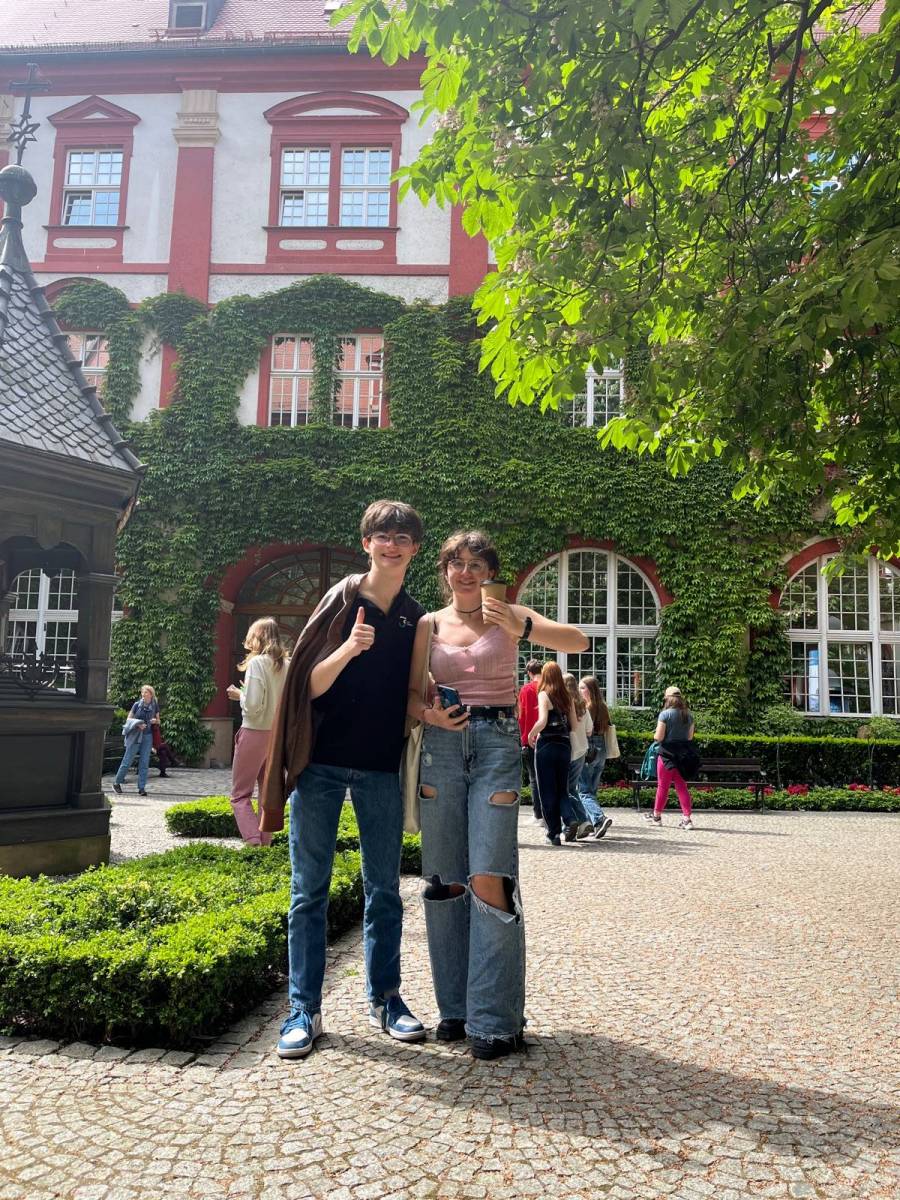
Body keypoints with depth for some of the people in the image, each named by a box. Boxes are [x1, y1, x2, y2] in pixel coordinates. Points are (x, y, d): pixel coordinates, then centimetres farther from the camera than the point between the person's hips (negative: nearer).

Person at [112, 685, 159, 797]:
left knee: (144, 762, 0)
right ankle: (116, 782, 16)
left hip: (147, 736, 2)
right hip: (135, 736, -2)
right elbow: (129, 719, 3)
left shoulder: (155, 706, 5)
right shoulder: (137, 705, -1)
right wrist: (137, 724, -15)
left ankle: (141, 788, 5)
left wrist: (155, 721, -8)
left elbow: (158, 721, 15)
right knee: (127, 760, 1)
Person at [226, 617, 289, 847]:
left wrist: (239, 695, 0)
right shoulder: (286, 665, 4)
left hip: (255, 734, -6)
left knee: (240, 795, 3)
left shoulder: (256, 663, -13)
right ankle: (265, 843, 12)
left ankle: (254, 843, -11)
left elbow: (253, 706, -19)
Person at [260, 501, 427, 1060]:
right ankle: (305, 1009, 13)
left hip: (382, 768, 3)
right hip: (323, 762, -2)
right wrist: (348, 648, -24)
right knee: (310, 890, 3)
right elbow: (310, 685, -7)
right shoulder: (341, 600, -2)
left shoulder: (418, 619, 7)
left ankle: (385, 998, 24)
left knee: (385, 889, 10)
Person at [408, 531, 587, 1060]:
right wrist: (429, 714, -10)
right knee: (444, 879, 5)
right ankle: (456, 1006, 19)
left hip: (498, 745, -3)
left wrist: (520, 628, -21)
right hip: (441, 746, 3)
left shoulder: (509, 615, 5)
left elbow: (579, 640, -6)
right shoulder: (430, 625, 12)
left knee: (489, 877, -11)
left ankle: (494, 1018, -1)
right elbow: (413, 694, 12)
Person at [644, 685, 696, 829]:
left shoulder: (665, 714, -13)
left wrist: (654, 736, 7)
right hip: (684, 753, 5)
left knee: (663, 786, 7)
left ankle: (656, 816, 22)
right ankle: (686, 818, 4)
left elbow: (659, 737, -14)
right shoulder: (688, 715, 5)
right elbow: (690, 737, 11)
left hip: (667, 753, -5)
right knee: (681, 786, 10)